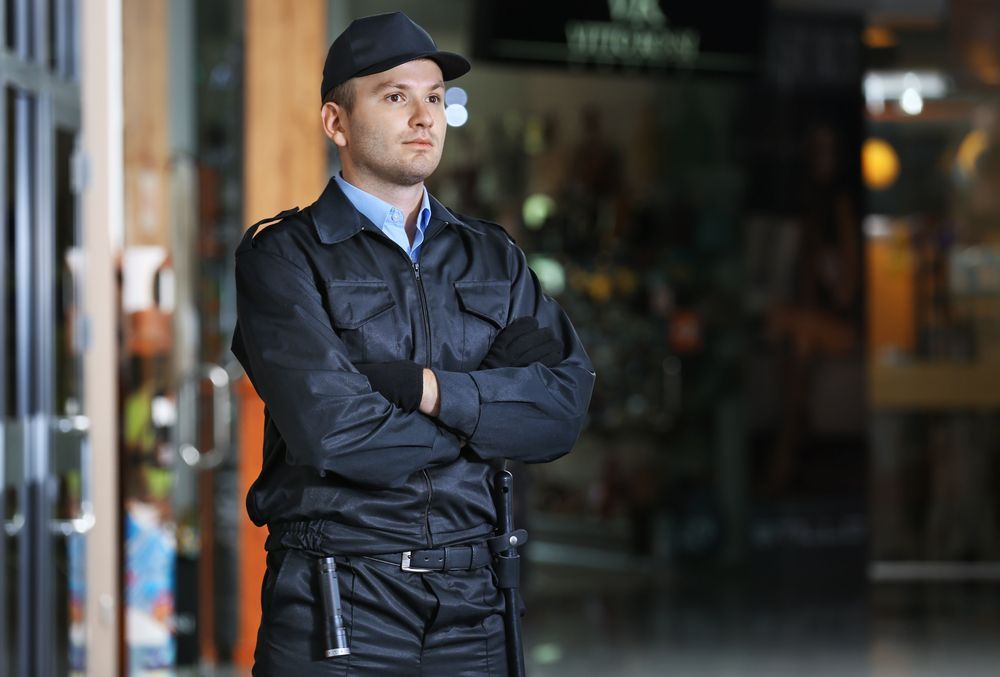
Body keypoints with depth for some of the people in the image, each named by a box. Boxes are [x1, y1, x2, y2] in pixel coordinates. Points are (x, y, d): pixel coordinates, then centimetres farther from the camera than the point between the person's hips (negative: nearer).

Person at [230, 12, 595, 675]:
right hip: (335, 608, -4)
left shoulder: (493, 257, 12)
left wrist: (424, 387, -15)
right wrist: (482, 426, -4)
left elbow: (564, 407, -2)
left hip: (469, 601, 4)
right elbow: (330, 433, -17)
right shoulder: (282, 257, -3)